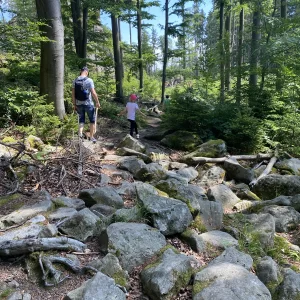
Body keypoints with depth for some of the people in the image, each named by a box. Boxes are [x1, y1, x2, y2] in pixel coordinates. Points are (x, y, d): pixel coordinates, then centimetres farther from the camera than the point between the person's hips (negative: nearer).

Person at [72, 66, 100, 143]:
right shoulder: (89, 80, -11)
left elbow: (73, 94, 3)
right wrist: (97, 102, -4)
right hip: (88, 103, -4)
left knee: (81, 120, 17)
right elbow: (93, 93, -15)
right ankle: (91, 137, 15)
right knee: (92, 120, 12)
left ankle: (80, 133, -5)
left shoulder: (75, 81, 3)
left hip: (79, 104, 4)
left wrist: (74, 104, 10)